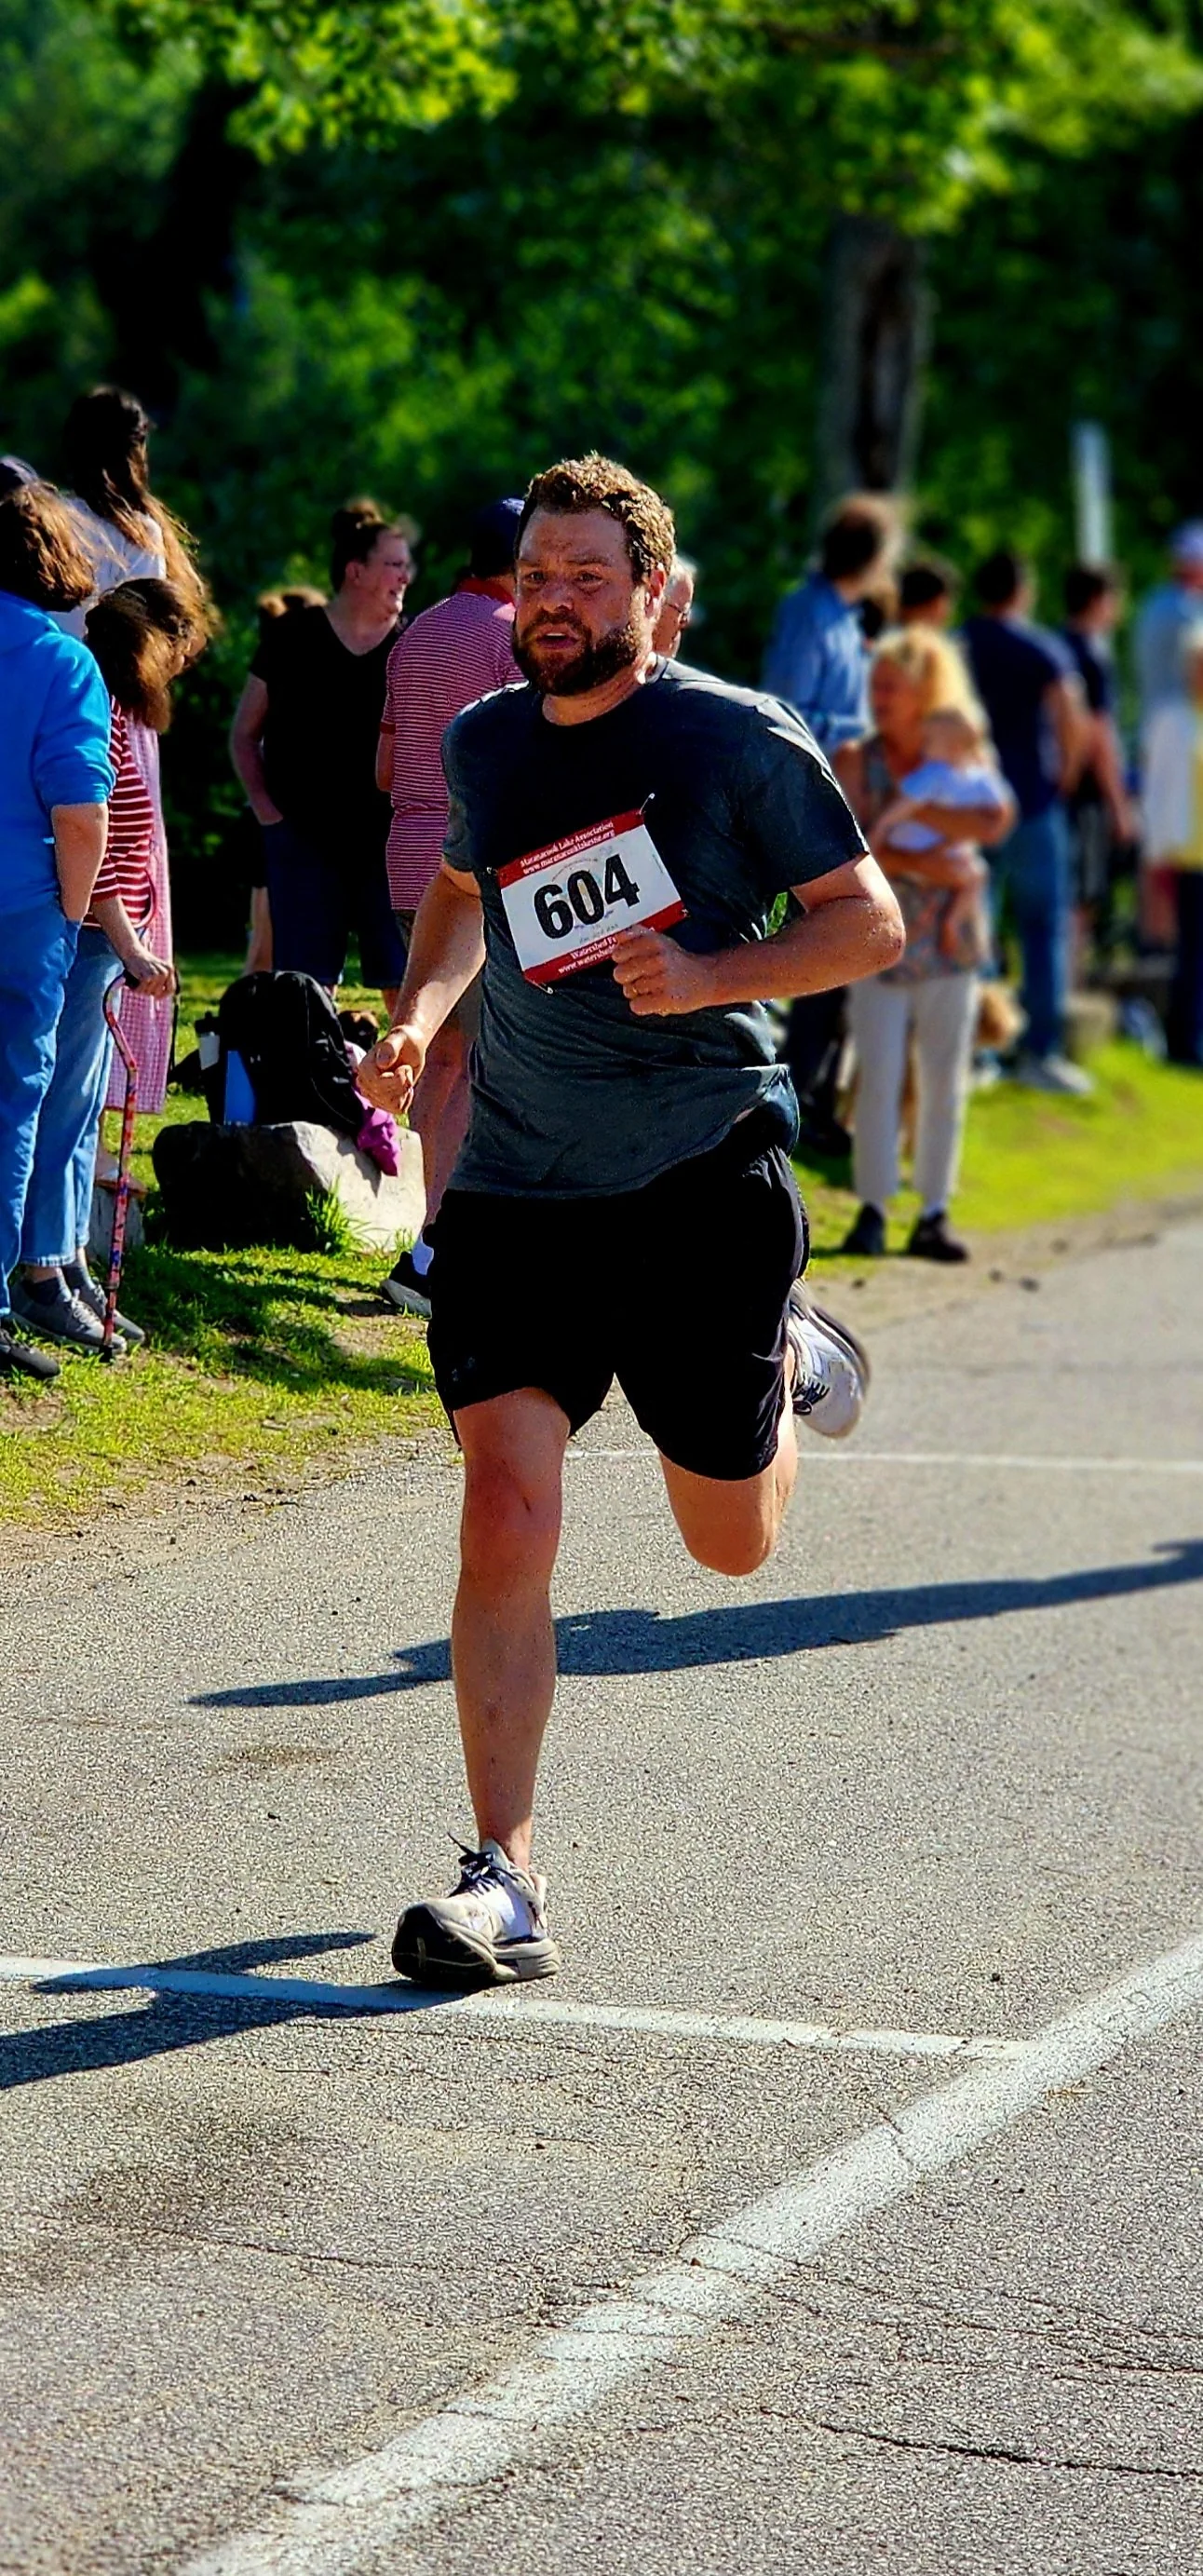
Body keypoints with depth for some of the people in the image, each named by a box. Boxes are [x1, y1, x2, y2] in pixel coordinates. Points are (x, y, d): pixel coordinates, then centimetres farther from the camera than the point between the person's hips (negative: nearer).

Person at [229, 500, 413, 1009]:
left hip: (389, 841, 0)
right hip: (303, 839, 0)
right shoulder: (292, 638, 3)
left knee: (407, 986, -3)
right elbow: (244, 734, 12)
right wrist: (263, 804, 1)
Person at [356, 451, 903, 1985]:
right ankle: (504, 1887, -12)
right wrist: (416, 1021, 9)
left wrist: (710, 977, -19)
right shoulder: (483, 745, 7)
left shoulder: (740, 740, -7)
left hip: (707, 1181, -2)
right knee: (505, 1508, -15)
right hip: (517, 1185, 2)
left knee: (731, 1546, 11)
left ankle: (789, 1360, 46)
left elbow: (872, 924, -4)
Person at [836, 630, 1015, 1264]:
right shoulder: (856, 762, 2)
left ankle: (933, 1216, 9)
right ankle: (871, 1210, 1)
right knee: (877, 1076, -6)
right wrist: (922, 863, -20)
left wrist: (912, 811, -15)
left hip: (949, 943, 2)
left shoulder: (964, 758, 5)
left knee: (945, 1082, 3)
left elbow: (996, 819, -13)